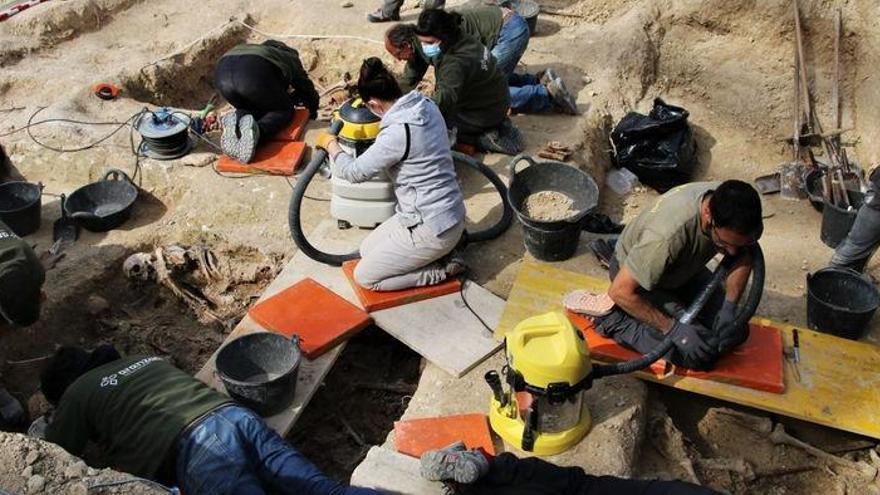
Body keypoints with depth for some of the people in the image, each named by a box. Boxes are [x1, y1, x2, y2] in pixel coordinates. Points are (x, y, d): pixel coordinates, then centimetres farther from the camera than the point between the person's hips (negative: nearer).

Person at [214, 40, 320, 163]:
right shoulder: (290, 58, 35)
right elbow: (308, 88, 44)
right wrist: (312, 111, 61)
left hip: (222, 75, 6)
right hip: (255, 75, -6)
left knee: (253, 108, 32)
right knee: (284, 111, 18)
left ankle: (237, 118, -5)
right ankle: (256, 130, -16)